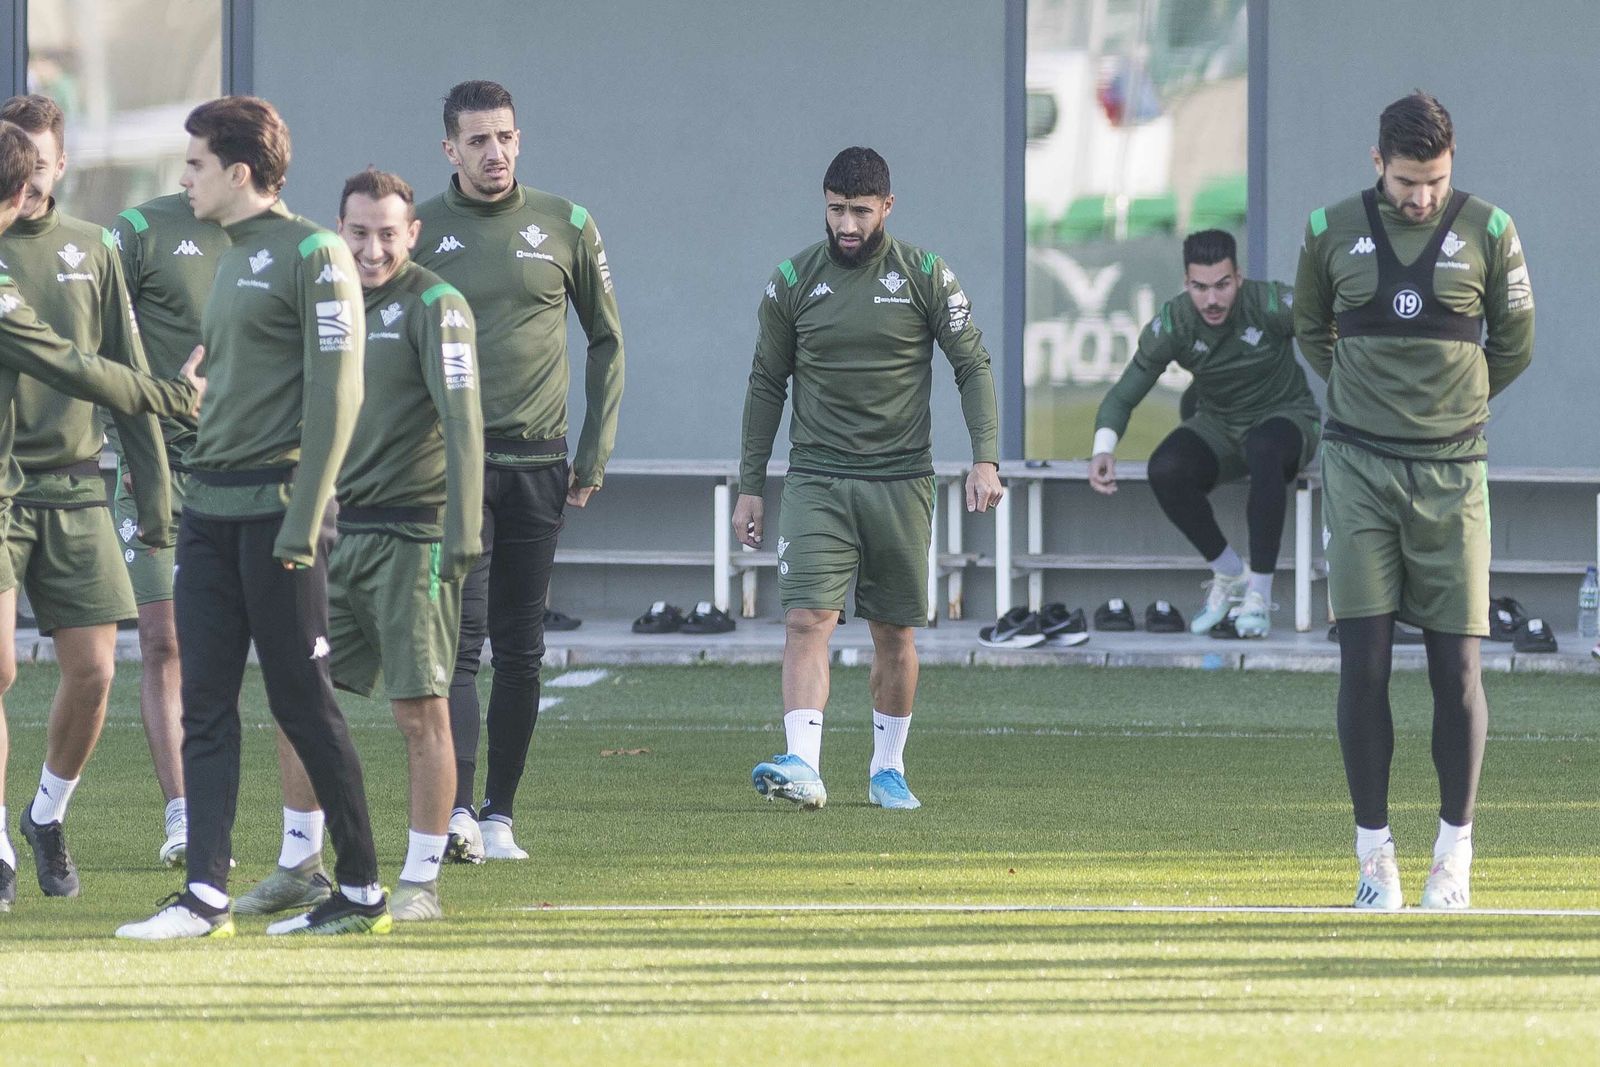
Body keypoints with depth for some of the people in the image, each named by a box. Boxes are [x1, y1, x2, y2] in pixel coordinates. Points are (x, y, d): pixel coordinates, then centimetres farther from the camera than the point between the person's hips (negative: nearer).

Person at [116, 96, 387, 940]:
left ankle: (363, 892, 6)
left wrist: (302, 520, -18)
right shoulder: (232, 259, 17)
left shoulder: (312, 255, -9)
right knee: (205, 707, 2)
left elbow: (335, 394, -14)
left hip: (275, 506, -8)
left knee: (304, 707, -3)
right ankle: (206, 894, 0)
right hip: (210, 510, 8)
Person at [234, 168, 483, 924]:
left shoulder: (433, 307, -7)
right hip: (339, 534, 7)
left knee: (421, 712, -3)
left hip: (411, 535, -7)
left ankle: (421, 881, 3)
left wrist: (463, 535, -22)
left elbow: (461, 421, -14)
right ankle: (300, 868, 18)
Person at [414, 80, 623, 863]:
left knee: (520, 649, 5)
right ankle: (457, 811, -20)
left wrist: (595, 452, 7)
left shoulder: (565, 228, 7)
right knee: (457, 637, -13)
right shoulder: (420, 232, 2)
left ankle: (499, 814, 12)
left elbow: (606, 341, 14)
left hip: (537, 465, 2)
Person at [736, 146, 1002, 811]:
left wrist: (985, 458, -10)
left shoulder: (926, 276, 0)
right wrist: (750, 488, 8)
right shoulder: (793, 281, 3)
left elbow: (972, 367, 3)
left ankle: (888, 768, 22)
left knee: (894, 634, 6)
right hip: (816, 481, 0)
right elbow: (767, 384, 9)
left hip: (900, 481, 0)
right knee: (807, 620, -16)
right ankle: (803, 766, -26)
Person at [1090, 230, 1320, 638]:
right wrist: (1104, 447, -31)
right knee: (1165, 470, -29)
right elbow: (1123, 395, -10)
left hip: (1286, 417, -3)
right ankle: (1229, 574, -5)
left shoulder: (1273, 305, -21)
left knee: (1263, 449, -40)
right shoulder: (1172, 325, -14)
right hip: (1219, 426, 3)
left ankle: (1259, 594, -30)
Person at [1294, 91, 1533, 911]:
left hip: (1450, 470, 0)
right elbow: (1309, 328, 20)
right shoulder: (1332, 231, 3)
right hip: (1359, 469, 0)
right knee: (1363, 659, -5)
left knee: (1456, 666, -2)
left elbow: (1515, 344, 13)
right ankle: (1374, 850, 2)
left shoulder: (1487, 233, 1)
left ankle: (1455, 850, 9)